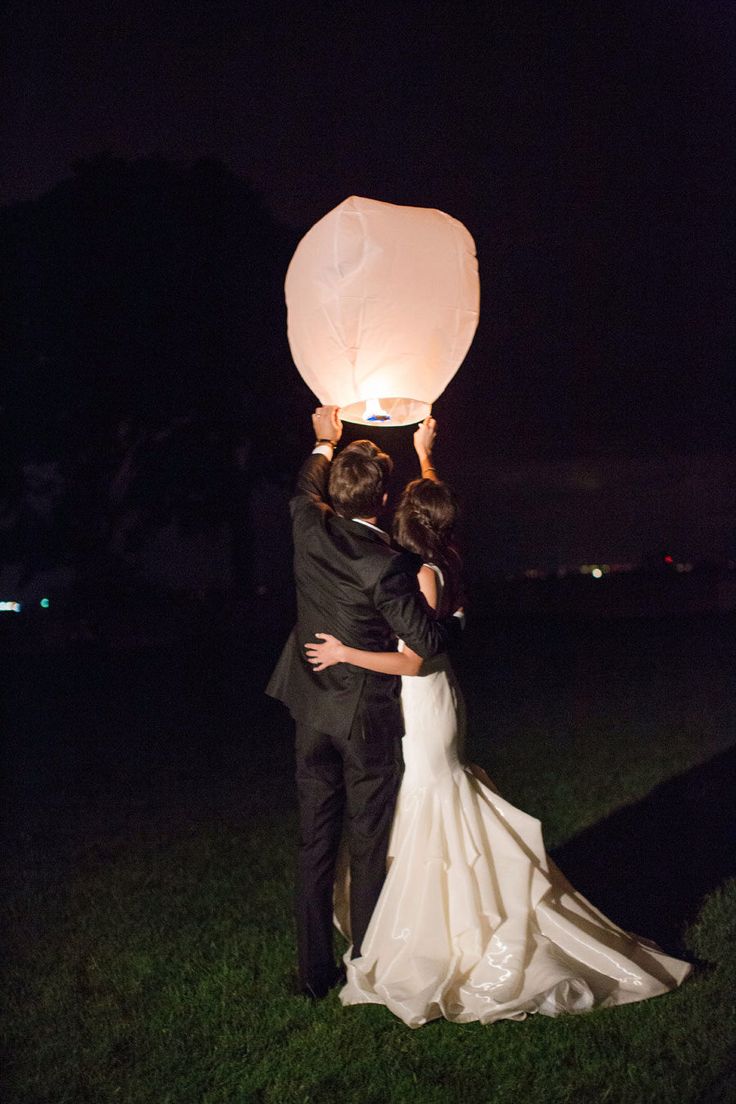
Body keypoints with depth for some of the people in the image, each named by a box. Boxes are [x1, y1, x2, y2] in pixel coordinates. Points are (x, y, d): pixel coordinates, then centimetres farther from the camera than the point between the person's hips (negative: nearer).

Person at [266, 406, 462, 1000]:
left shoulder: (310, 530, -5)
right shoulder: (388, 565, -21)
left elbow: (305, 491, 18)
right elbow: (428, 640, -19)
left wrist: (325, 444, 34)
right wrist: (457, 622, 3)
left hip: (313, 713, 5)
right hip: (368, 720, -5)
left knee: (316, 846, 12)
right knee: (370, 850, 8)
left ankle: (315, 971, 21)